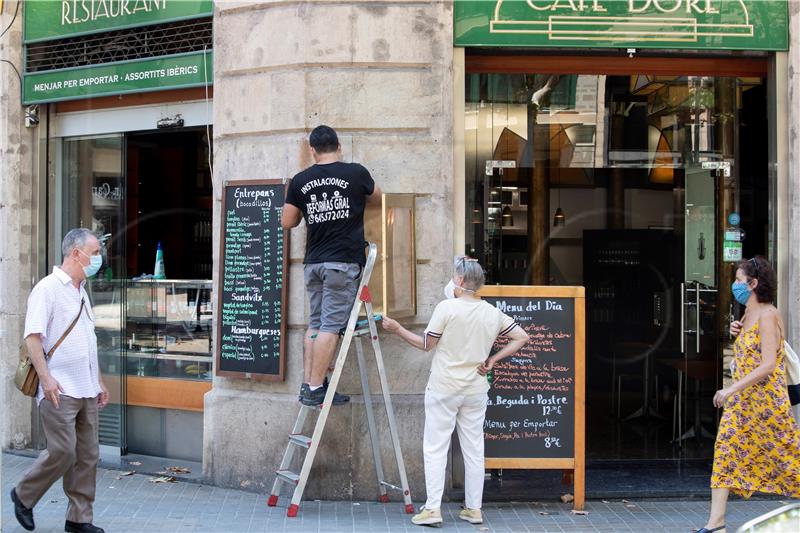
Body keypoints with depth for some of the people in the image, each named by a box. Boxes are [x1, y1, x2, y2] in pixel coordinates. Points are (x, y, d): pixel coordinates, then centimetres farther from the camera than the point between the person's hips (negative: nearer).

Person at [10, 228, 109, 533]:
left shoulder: (81, 292, 18)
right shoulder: (48, 288, -8)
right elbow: (32, 336, -15)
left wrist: (99, 381, 22)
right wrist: (46, 377, -23)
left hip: (86, 391, 8)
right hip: (59, 391, -8)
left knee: (87, 456, 6)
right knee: (62, 452, -9)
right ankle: (24, 496, 15)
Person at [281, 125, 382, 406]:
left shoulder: (300, 181, 5)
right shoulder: (356, 173, -2)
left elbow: (287, 222, 11)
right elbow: (376, 197, 18)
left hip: (313, 262, 4)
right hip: (343, 262, -4)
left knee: (315, 324, 13)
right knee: (331, 325, -5)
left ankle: (308, 384, 13)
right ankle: (315, 388, -6)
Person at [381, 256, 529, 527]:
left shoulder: (447, 307, -12)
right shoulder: (493, 313, 3)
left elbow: (426, 344, -6)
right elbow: (522, 337, 8)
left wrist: (397, 329, 5)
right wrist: (492, 360, 7)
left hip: (444, 388, -4)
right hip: (476, 391, 4)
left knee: (435, 449, 1)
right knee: (473, 449, 11)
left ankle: (432, 509, -2)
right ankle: (473, 509, 15)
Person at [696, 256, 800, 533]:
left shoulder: (767, 316, -15)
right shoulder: (748, 314, 13)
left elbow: (768, 364, -23)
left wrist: (731, 389, -25)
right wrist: (737, 331, 8)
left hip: (766, 400, -9)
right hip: (741, 399, 9)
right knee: (726, 450, -1)